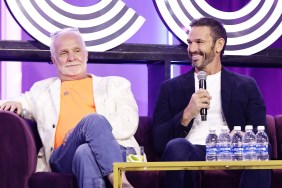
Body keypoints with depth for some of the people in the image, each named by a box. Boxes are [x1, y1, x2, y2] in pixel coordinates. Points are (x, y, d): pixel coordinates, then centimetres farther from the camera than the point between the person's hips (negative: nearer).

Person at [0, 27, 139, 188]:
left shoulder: (116, 85, 26)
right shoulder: (41, 90, 32)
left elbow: (129, 122, 10)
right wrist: (13, 104, 4)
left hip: (115, 152, 0)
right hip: (63, 158, 1)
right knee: (93, 119, -35)